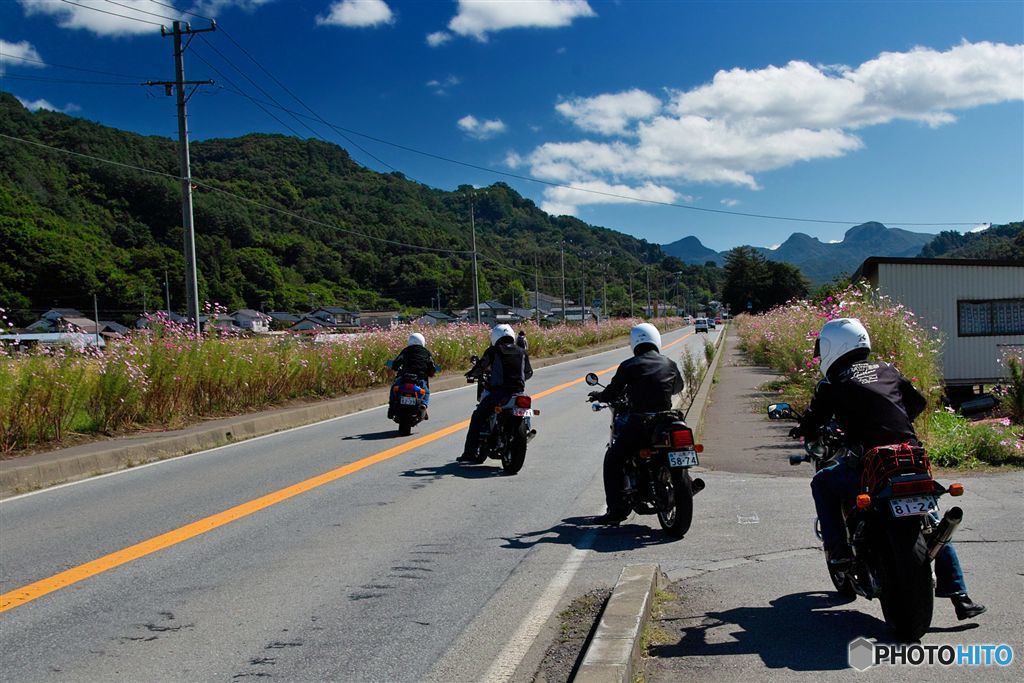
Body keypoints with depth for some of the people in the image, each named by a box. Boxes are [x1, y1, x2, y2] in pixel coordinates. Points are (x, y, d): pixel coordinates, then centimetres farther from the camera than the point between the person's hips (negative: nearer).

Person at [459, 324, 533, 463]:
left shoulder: (493, 351, 0)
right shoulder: (522, 352, 11)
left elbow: (480, 367, 2)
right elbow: (529, 373, 21)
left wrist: (471, 373, 24)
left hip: (497, 392, -4)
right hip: (518, 392, 4)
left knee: (477, 419, 10)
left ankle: (470, 453, 5)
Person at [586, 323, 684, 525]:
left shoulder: (629, 366, -4)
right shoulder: (670, 364, 8)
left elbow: (612, 393, -1)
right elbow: (678, 387, 26)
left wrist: (598, 395, 20)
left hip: (638, 423, -4)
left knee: (613, 460, 8)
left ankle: (617, 510, 0)